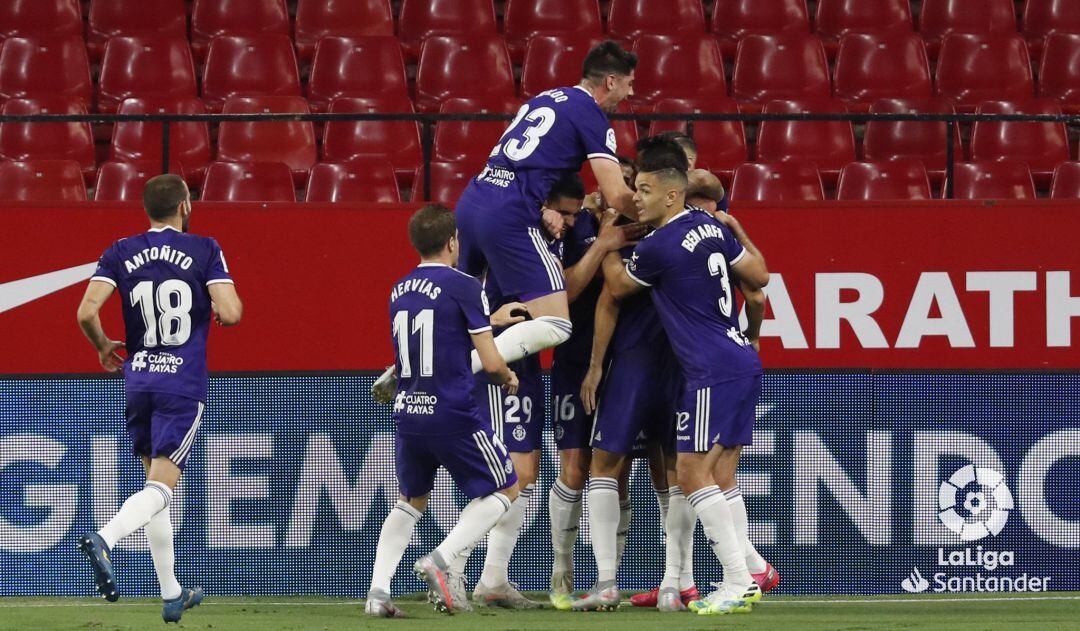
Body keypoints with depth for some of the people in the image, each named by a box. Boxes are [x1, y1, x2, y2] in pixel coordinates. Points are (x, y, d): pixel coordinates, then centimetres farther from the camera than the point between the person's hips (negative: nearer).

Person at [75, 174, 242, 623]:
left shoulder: (121, 253, 4)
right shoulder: (204, 250, -3)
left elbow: (87, 312, -6)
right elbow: (231, 313, -12)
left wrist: (104, 348, 14)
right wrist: (222, 311, 12)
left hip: (137, 380, 4)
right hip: (184, 385, -4)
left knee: (155, 481, 15)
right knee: (161, 486, -10)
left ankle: (171, 594, 18)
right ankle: (104, 540, -38)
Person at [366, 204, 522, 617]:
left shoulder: (399, 292, 11)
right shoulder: (464, 287, -9)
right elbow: (491, 362, -9)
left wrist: (493, 318, 36)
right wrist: (508, 379, 13)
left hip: (407, 413, 6)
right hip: (453, 414, -6)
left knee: (411, 502, 23)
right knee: (505, 490, 11)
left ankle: (378, 590, 6)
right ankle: (440, 561, -8)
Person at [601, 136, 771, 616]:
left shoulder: (659, 248, -14)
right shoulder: (712, 227, 10)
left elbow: (617, 286, 4)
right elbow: (759, 278, 20)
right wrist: (752, 336, 36)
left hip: (713, 373, -9)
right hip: (743, 364, 9)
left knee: (693, 473, -7)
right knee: (720, 480, 10)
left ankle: (740, 581, -11)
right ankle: (740, 582, 8)